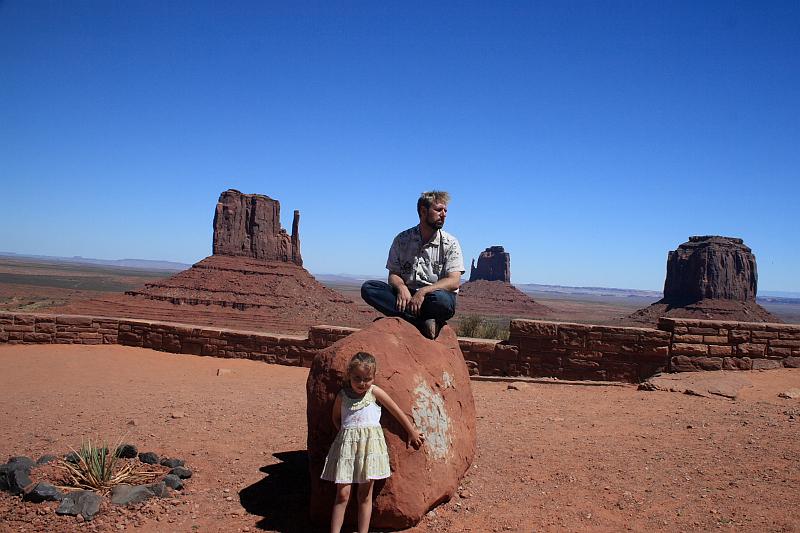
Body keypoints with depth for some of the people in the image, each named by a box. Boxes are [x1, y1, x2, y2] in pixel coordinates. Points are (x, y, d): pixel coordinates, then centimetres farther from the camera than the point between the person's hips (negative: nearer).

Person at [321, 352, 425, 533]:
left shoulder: (374, 392, -1)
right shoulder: (342, 395, 3)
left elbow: (397, 411, 7)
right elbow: (336, 418, 22)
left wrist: (412, 432, 14)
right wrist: (347, 432, 7)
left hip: (370, 443, -1)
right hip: (346, 443, 1)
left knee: (365, 494, 4)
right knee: (342, 494, -1)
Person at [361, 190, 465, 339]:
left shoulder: (450, 243, 1)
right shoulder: (402, 240, 8)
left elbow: (454, 282, -9)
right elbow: (393, 274, 6)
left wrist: (423, 291, -24)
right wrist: (401, 287, -18)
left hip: (434, 295, -3)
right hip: (406, 295, 3)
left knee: (441, 299, -39)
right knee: (368, 288, -21)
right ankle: (423, 322, -28)